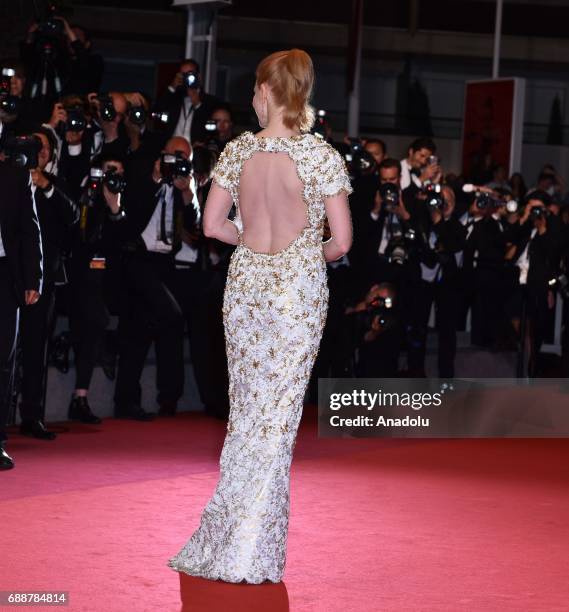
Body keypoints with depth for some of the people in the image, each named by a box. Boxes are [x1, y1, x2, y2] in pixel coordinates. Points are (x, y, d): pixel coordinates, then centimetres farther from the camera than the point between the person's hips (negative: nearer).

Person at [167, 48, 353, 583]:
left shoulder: (237, 151, -3)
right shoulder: (322, 156, -10)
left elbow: (213, 225, 2)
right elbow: (342, 240, -9)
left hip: (246, 283, 3)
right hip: (300, 287, -3)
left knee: (245, 408, 15)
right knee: (278, 416, 3)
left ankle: (225, 532, 20)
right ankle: (249, 551, 5)